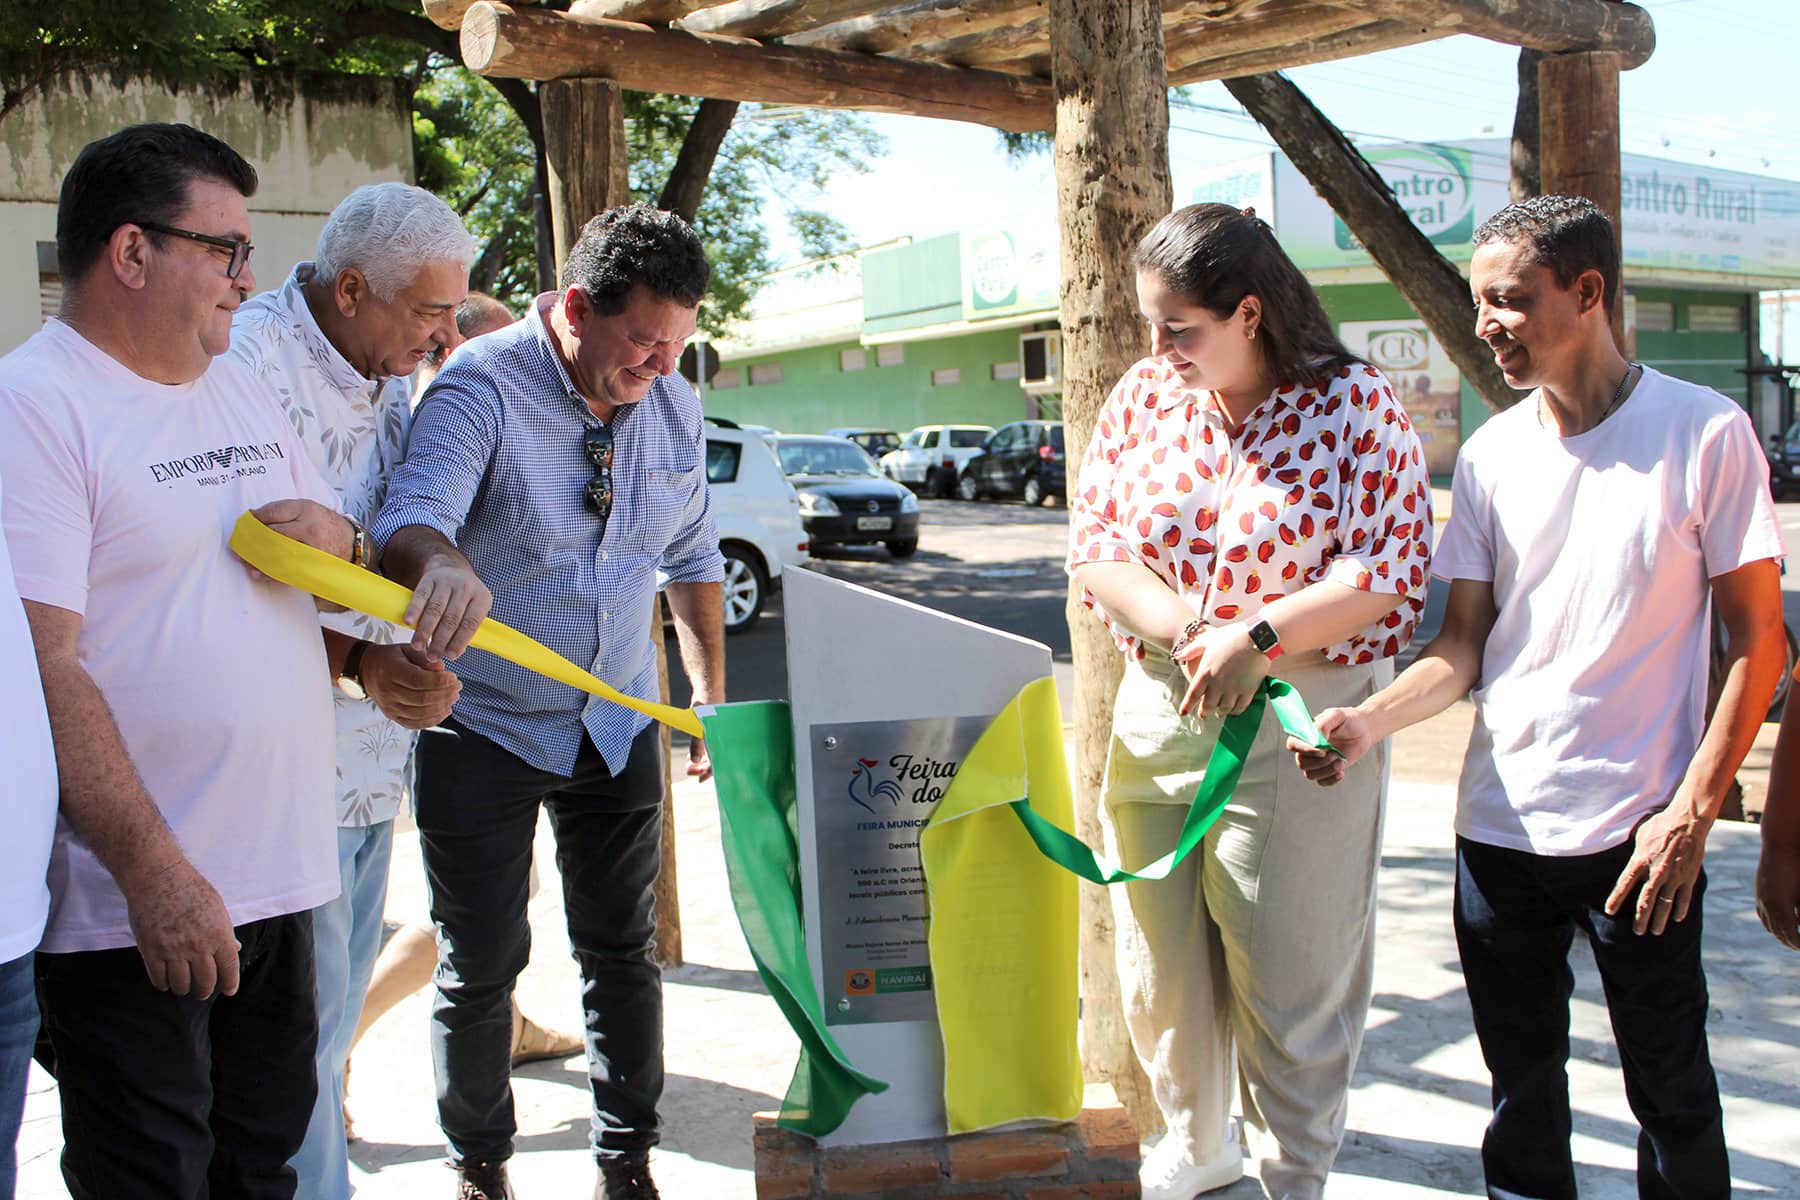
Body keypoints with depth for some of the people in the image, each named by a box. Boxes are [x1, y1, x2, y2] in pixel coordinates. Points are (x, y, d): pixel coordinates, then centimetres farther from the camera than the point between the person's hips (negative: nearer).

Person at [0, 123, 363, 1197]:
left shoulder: (241, 390, 13)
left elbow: (340, 552, 23)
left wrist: (339, 539, -2)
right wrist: (153, 870, -24)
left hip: (278, 872, 8)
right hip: (135, 903, -7)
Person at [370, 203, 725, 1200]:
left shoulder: (673, 406, 0)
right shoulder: (481, 388, -18)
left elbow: (691, 555, 12)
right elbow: (411, 518, -35)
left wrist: (711, 696, 10)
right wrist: (441, 562, -58)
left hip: (616, 725, 5)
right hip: (482, 726, -4)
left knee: (621, 953, 11)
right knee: (479, 966, 5)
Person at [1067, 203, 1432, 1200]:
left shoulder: (1353, 404, -7)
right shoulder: (1144, 395, 4)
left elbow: (1390, 571, -12)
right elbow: (1093, 541, 2)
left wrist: (1254, 636, -23)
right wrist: (1180, 626, -16)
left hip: (1299, 730, -4)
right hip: (1156, 715, 4)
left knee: (1289, 974, 7)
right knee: (1160, 960, 16)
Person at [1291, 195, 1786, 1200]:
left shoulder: (1705, 432, -7)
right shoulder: (1491, 455, 5)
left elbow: (1758, 638, -5)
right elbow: (1465, 642, 4)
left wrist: (1694, 808, -12)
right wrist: (1368, 721, -13)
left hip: (1640, 831, -4)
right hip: (1500, 822, 4)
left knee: (1670, 1089, 9)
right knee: (1522, 1082, 16)